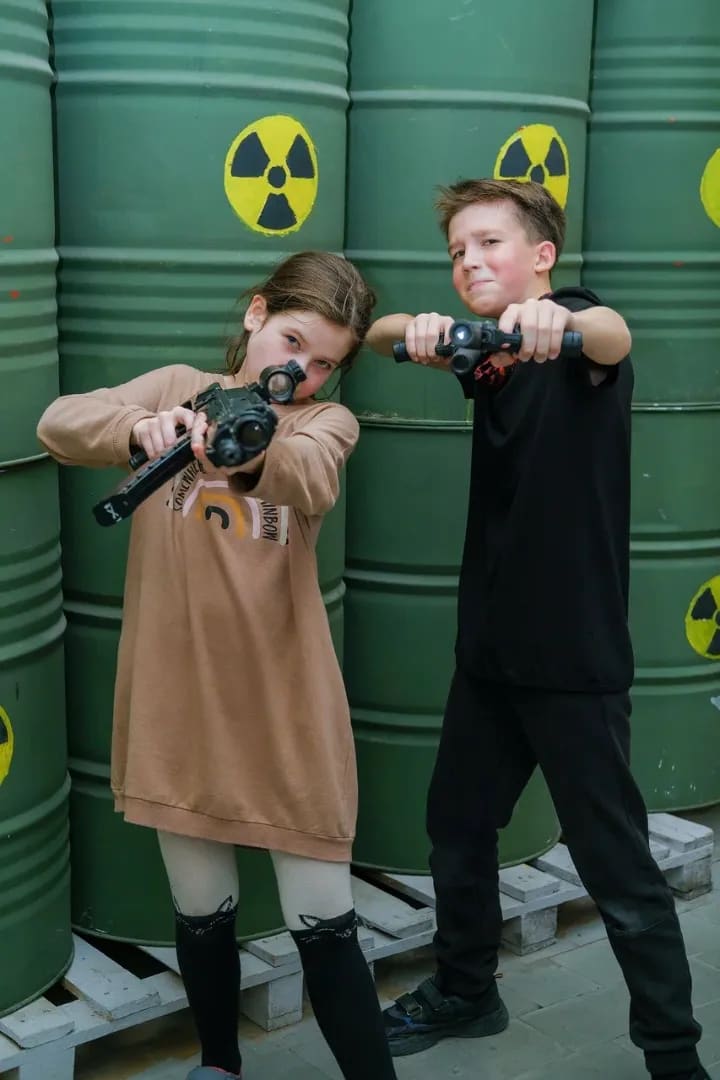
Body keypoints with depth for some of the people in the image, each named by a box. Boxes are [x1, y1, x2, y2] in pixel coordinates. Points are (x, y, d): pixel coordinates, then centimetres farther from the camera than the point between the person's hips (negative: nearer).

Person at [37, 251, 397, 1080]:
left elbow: (310, 481, -25)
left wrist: (247, 451, -48)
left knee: (323, 923, 1)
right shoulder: (176, 388, 3)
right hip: (177, 695, 2)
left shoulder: (327, 421, 0)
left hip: (284, 702, -1)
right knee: (201, 910, 15)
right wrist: (142, 428, -37)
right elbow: (58, 425, -15)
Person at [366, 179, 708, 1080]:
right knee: (456, 826, 19)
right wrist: (416, 329, -31)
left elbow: (611, 335, -35)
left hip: (575, 653, -7)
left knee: (617, 867, -1)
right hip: (491, 644, 7)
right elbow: (376, 332, -7)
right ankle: (465, 991, 39)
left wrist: (555, 319, -59)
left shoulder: (578, 329, -11)